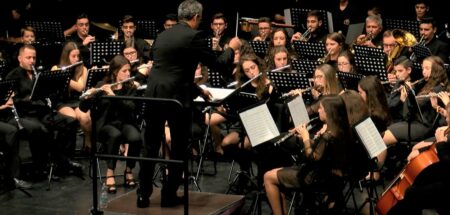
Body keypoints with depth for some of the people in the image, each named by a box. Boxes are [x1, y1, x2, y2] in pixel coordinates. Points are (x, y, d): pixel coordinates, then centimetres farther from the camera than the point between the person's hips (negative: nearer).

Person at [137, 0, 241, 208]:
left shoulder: (163, 35, 15)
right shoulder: (193, 36, -7)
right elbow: (216, 64, -1)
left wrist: (197, 89, 32)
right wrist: (231, 48, 18)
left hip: (153, 95, 6)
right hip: (177, 98, -6)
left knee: (150, 147, 11)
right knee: (178, 149, 8)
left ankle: (143, 195, 14)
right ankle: (169, 195, 11)